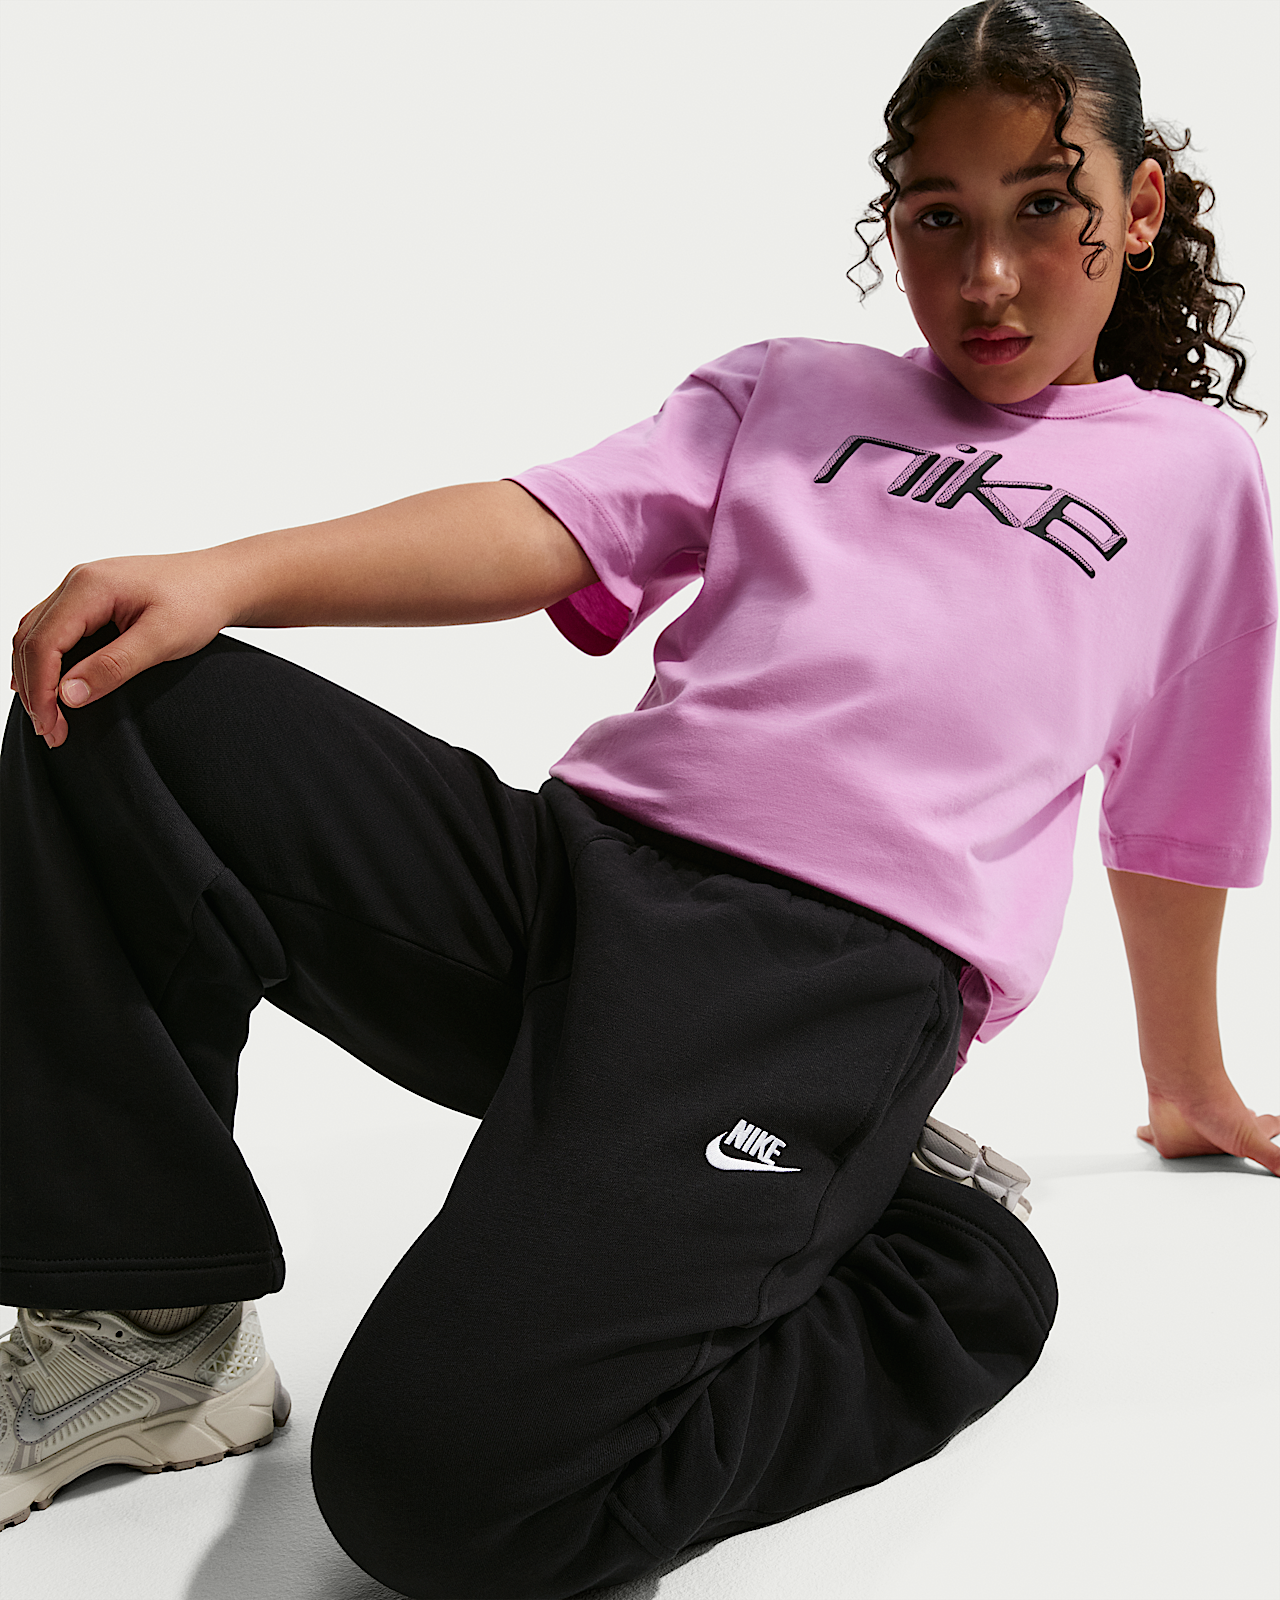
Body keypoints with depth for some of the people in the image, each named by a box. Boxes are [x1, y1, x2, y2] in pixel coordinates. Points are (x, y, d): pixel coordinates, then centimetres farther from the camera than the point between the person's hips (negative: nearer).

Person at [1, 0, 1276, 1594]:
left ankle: (923, 1253, 1)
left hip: (837, 966, -4)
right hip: (562, 862, 5)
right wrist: (227, 576, -9)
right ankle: (154, 1320, -5)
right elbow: (543, 530, 7)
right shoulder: (788, 389, 23)